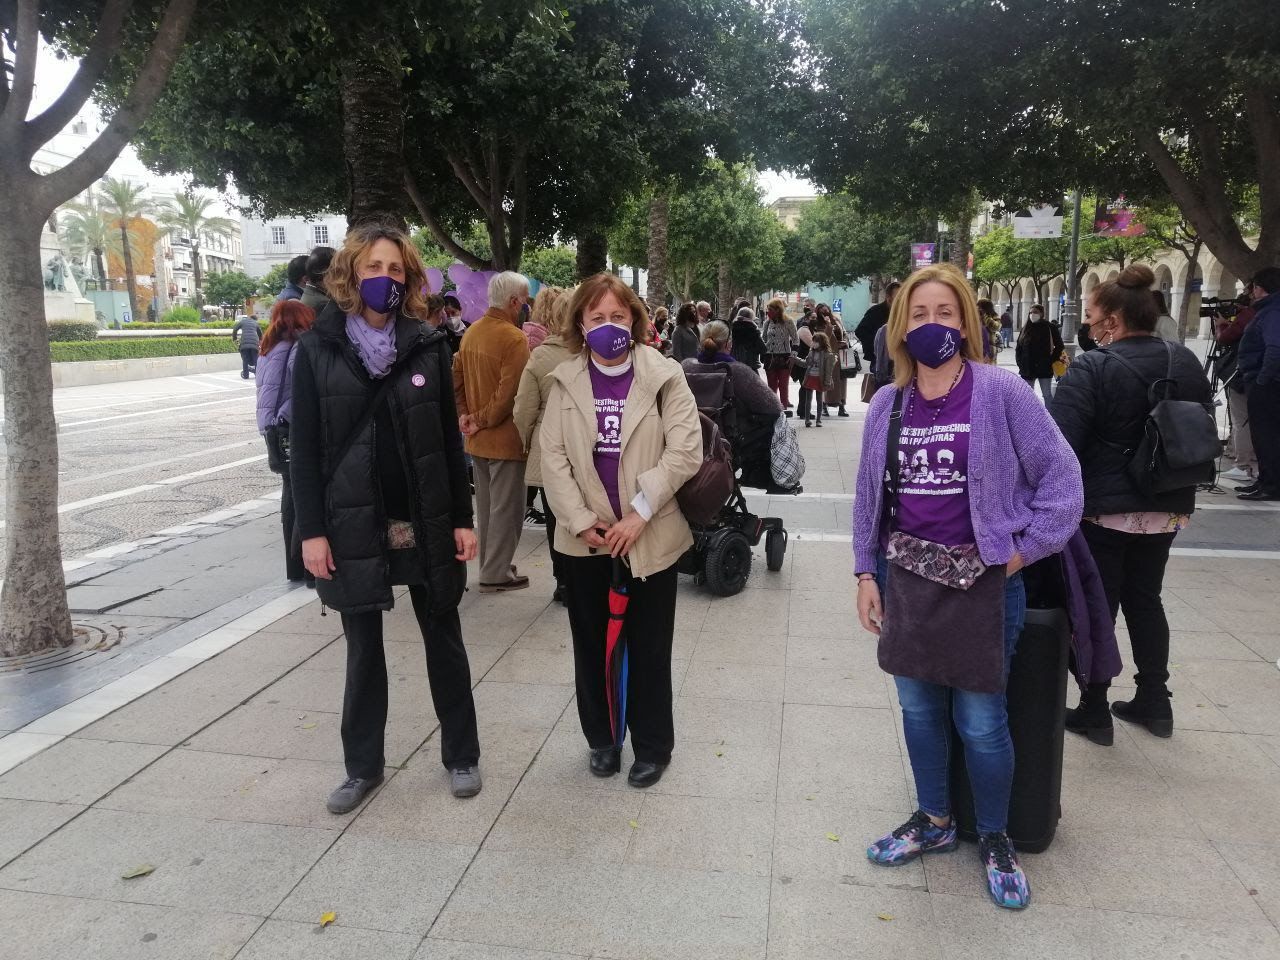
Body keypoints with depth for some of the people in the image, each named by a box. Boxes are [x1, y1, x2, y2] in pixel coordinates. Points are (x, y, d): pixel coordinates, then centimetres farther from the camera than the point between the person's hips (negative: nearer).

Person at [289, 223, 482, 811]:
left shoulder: (428, 345, 1)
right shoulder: (317, 348, -1)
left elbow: (449, 438, 2)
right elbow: (304, 447, -3)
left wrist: (462, 517, -2)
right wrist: (311, 530, -8)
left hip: (427, 523, 1)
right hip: (354, 525, 0)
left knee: (444, 641, 12)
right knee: (363, 650, 12)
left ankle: (461, 755, 28)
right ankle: (363, 766, 29)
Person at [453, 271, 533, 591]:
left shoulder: (471, 332, 7)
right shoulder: (515, 339, -19)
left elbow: (456, 378, 11)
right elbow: (509, 393, -23)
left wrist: (465, 415, 6)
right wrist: (481, 420, -12)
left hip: (478, 439, 8)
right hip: (505, 438, -8)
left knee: (486, 504, 18)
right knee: (506, 508, 3)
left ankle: (489, 563, 31)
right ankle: (496, 574, 10)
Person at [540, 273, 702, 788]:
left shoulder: (664, 376, -4)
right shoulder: (565, 380, 4)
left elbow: (685, 451, -10)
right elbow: (553, 457, -1)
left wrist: (639, 513, -16)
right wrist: (581, 521, -11)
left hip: (651, 536, -2)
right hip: (586, 538, 2)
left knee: (649, 647, 8)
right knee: (591, 645, 13)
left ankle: (652, 746, 26)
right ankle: (601, 739, 33)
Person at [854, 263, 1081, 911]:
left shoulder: (1000, 392, -9)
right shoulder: (887, 405, 4)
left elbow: (1059, 473, -6)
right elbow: (869, 495, 9)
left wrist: (1028, 549, -8)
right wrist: (866, 572, 6)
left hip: (982, 578, -4)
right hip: (906, 577, 4)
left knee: (980, 720, 5)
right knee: (917, 707, 14)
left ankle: (994, 839, 29)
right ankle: (934, 822, 36)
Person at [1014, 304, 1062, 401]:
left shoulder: (1050, 328, -5)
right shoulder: (1026, 329, 5)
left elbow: (1059, 346, -1)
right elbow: (1018, 347, 11)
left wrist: (1051, 360, -6)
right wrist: (1020, 363, 2)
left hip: (1044, 368, -4)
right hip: (1027, 368, 4)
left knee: (1047, 394, 2)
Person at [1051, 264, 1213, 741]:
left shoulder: (1093, 368, -17)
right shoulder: (1187, 363, 6)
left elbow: (1060, 445, -22)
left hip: (1103, 508, -7)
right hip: (1167, 508, 7)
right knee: (1145, 600, 19)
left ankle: (1094, 711, 13)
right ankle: (1154, 702, 28)